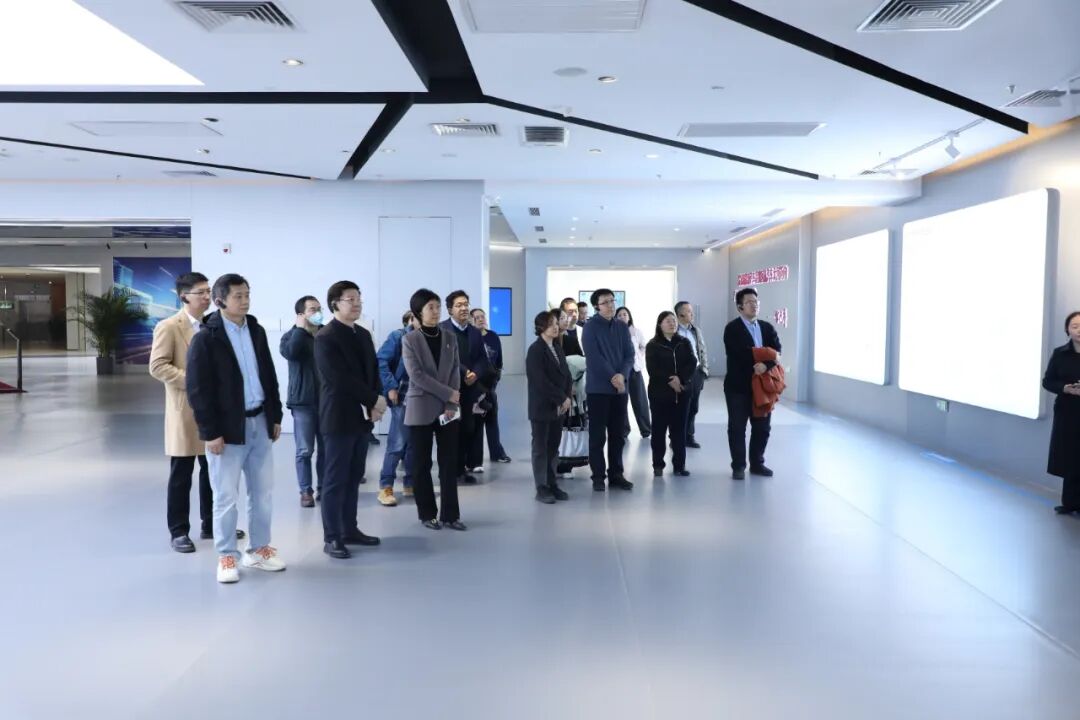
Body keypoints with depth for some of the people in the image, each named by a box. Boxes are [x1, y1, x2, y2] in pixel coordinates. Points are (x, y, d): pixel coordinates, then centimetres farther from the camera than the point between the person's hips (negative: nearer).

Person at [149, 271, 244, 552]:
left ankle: (210, 524, 23)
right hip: (186, 411, -6)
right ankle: (179, 531, 12)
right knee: (181, 476, 2)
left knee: (213, 471, 12)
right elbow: (158, 367, -15)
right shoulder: (168, 327, -7)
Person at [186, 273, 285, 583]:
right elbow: (197, 389, -12)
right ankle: (226, 557, 17)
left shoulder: (257, 331, 8)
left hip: (259, 423, 6)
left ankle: (258, 549, 26)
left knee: (263, 492, 12)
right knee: (226, 496, 3)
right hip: (228, 427, -6)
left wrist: (275, 416, 10)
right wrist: (210, 432, -15)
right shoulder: (205, 338, -10)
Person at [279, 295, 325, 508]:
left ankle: (323, 487, 20)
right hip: (303, 401, -3)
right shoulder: (292, 335, -1)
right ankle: (305, 491, 9)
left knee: (326, 449, 9)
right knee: (305, 450, 1)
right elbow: (290, 352, -25)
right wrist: (301, 328, -15)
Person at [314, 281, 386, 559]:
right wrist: (375, 400, -15)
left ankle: (350, 529, 22)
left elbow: (373, 370, 12)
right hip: (339, 417, -7)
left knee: (354, 478, 13)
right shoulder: (326, 337, -11)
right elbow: (341, 379, -19)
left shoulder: (363, 334, 12)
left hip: (363, 416, 7)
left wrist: (375, 404, -5)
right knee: (336, 480, -1)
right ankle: (332, 538, 7)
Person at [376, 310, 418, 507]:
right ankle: (385, 488, 2)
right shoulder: (398, 336, -6)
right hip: (402, 398, -6)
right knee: (398, 443, -6)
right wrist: (390, 387, -17)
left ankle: (411, 484, 22)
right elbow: (380, 361, -12)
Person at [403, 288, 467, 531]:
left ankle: (450, 515, 10)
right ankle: (428, 514, 15)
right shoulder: (410, 340, -3)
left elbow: (455, 371, 3)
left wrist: (452, 404, -8)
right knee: (422, 465, 4)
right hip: (421, 409, -3)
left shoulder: (450, 336, 7)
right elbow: (416, 375, -12)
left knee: (449, 462, 3)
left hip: (447, 409, 3)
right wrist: (447, 393, -15)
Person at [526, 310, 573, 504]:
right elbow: (541, 381, -18)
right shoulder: (535, 350, -11)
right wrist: (562, 398, -15)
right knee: (540, 448, 2)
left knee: (553, 448, 11)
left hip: (559, 406, 7)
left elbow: (566, 373, 10)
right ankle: (541, 488, 8)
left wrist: (567, 397, -5)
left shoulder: (557, 348, 11)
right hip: (542, 407, -7)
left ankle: (552, 484, 18)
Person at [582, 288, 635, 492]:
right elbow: (594, 357, -14)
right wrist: (612, 377, -16)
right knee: (598, 434, 1)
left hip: (620, 387, 5)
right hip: (598, 387, -5)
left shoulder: (622, 327, 11)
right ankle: (598, 476, 9)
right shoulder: (590, 327, -5)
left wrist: (622, 375, -13)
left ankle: (616, 474, 18)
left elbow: (629, 355, 4)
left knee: (618, 434, 9)